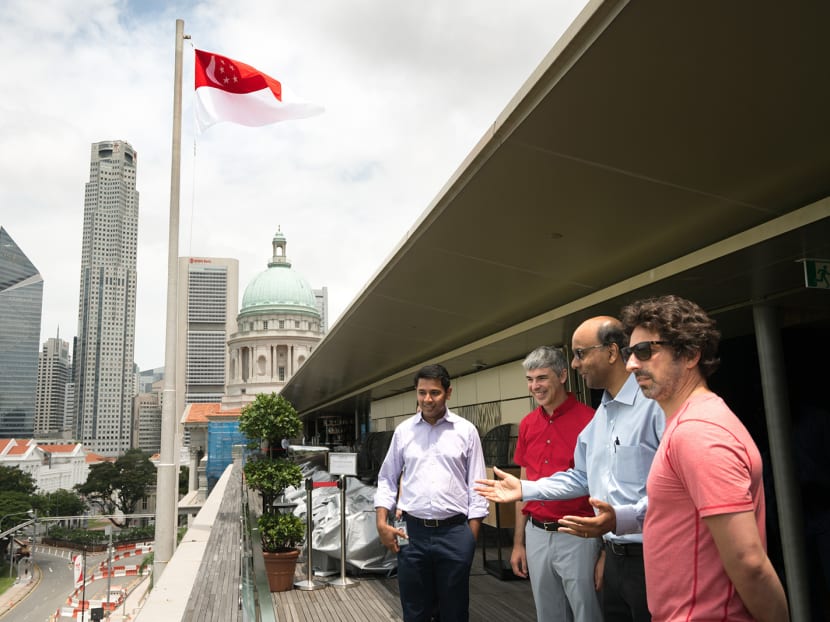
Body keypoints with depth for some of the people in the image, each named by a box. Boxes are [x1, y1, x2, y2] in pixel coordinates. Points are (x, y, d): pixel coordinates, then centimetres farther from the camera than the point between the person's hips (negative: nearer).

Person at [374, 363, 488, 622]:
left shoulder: (466, 430, 0)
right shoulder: (403, 430, 5)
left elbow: (476, 486, 1)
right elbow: (387, 480, 11)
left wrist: (471, 536, -3)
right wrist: (382, 523, 0)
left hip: (455, 532, -1)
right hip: (412, 532, 2)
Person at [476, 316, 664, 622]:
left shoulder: (655, 402, -18)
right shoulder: (600, 415, 14)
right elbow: (582, 477, 19)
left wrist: (622, 519, -34)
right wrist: (524, 488, 14)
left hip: (651, 558, -8)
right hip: (616, 556, 8)